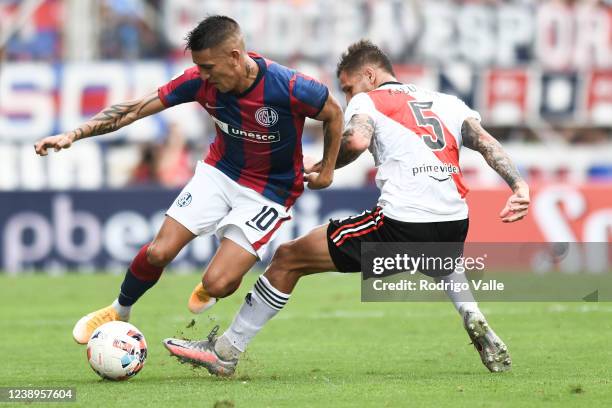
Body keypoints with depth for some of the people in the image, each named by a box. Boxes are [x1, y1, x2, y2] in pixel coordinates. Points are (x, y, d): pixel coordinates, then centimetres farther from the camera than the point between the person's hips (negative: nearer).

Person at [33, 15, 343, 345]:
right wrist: (74, 135, -17)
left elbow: (334, 114, -9)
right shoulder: (200, 81, -18)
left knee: (216, 285, -15)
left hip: (269, 191, -4)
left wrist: (326, 172, 0)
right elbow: (135, 109, -11)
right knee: (158, 252, -9)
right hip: (220, 171, 4)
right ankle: (118, 312, 22)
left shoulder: (288, 88, -30)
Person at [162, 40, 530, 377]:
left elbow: (356, 140, -14)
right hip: (454, 225, 6)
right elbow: (487, 142, 9)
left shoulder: (367, 100, 8)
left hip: (401, 224, -6)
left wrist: (325, 167, 4)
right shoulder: (448, 103, 24)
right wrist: (520, 185, 0)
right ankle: (480, 330, 19)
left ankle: (225, 351, 12)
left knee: (288, 258, 9)